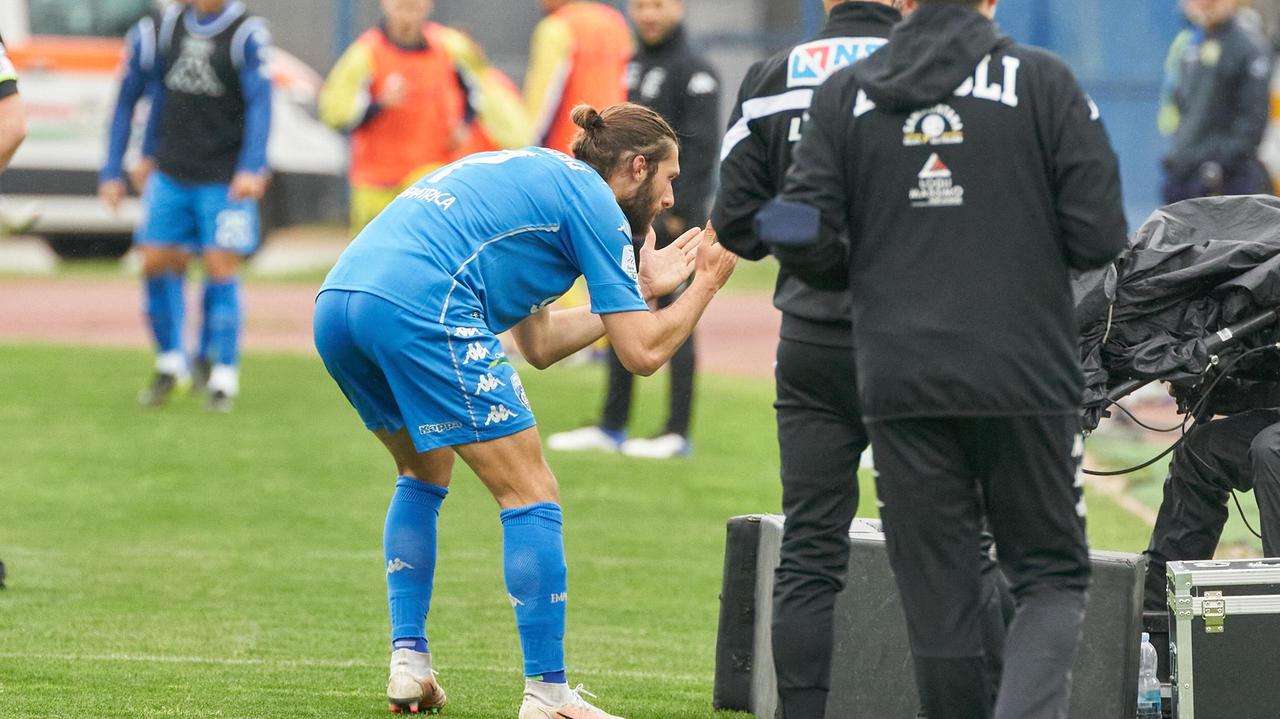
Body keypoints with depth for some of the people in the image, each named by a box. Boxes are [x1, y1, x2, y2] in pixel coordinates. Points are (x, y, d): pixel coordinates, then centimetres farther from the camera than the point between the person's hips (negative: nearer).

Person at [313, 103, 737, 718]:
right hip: (420, 310, -9)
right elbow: (642, 352, 5)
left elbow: (538, 344, 35)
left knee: (425, 472, 30)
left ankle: (408, 664, 22)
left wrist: (642, 290, 40)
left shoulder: (530, 176, 34)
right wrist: (706, 284, 21)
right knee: (532, 497, 1)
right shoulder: (591, 197, 8)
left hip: (335, 305, 9)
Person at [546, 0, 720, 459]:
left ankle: (677, 433, -2)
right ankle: (611, 427, 19)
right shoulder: (632, 68, 16)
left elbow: (701, 145, -15)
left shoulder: (692, 71, -10)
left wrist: (680, 211, -19)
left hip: (668, 214, -9)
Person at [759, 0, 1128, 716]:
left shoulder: (844, 94, 3)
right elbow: (1100, 237, -7)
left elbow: (808, 249, 0)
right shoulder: (1045, 81, -3)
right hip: (1027, 380, -2)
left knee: (937, 591, 9)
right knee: (1052, 576, 7)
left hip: (900, 382, 2)